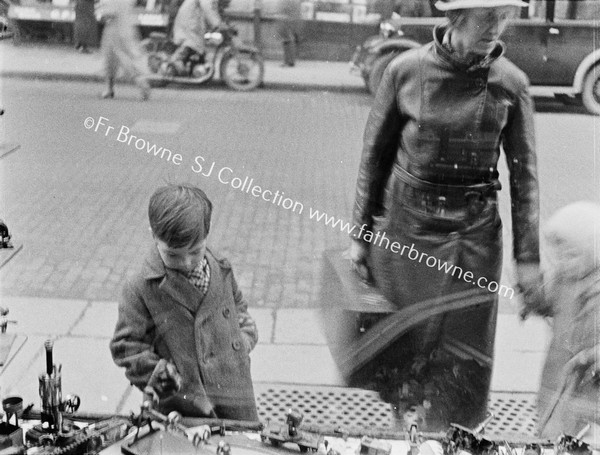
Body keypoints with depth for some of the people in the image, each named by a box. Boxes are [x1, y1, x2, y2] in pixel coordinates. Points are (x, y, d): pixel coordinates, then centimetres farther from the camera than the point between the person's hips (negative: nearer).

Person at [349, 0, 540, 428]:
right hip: (405, 227, -1)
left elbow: (524, 174, 0)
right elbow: (375, 155, 0)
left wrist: (528, 256, -1)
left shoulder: (511, 83, -5)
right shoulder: (406, 70, -8)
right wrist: (360, 232, 2)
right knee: (403, 344, 10)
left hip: (474, 233, 1)